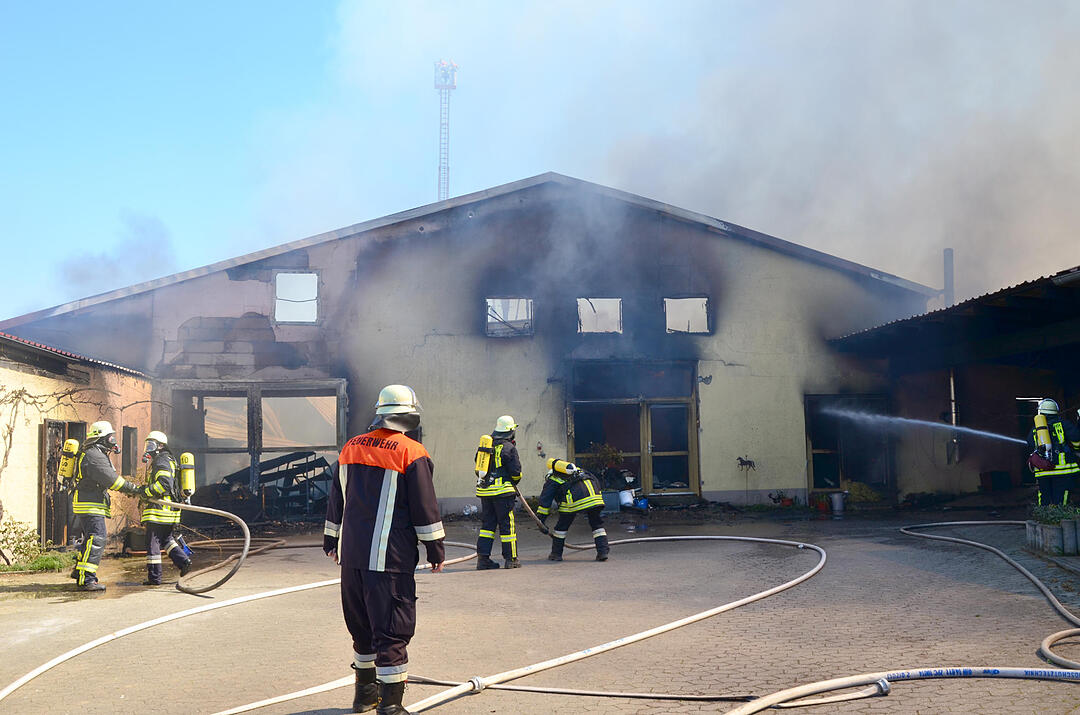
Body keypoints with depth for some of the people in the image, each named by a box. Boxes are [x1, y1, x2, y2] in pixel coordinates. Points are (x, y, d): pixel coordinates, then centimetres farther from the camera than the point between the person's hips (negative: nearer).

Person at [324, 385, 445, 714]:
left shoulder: (350, 448, 9)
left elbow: (336, 500, 18)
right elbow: (425, 508, -8)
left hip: (351, 554, 6)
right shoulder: (411, 452, -9)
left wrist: (331, 540, 28)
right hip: (389, 558, -6)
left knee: (362, 624, 19)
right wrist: (435, 549, 0)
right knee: (392, 629, -2)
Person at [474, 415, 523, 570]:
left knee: (487, 523, 11)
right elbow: (516, 472, -9)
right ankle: (511, 559, 7)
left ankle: (483, 558, 8)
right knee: (507, 525, 2)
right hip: (502, 492, -6)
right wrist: (514, 482, 11)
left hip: (484, 490, 6)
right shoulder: (509, 448, -9)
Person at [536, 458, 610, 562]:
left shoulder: (551, 480, 27)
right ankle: (603, 551, 7)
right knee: (597, 523, 16)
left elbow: (544, 501, 18)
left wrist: (541, 521, 18)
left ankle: (556, 554, 22)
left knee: (562, 525, 13)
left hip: (574, 495, -4)